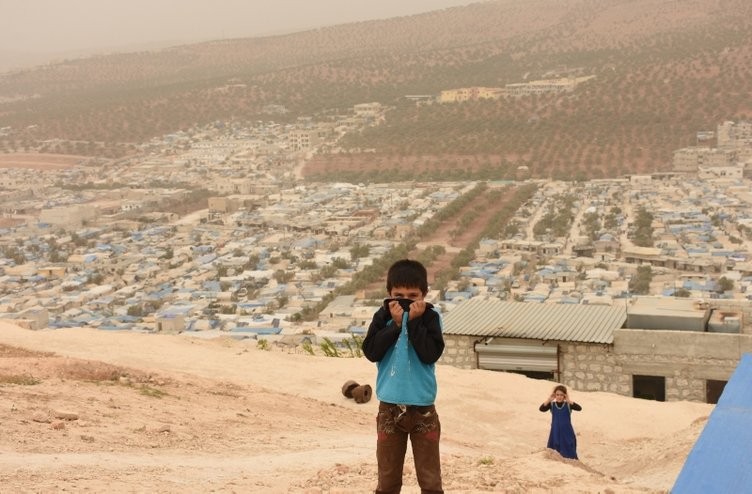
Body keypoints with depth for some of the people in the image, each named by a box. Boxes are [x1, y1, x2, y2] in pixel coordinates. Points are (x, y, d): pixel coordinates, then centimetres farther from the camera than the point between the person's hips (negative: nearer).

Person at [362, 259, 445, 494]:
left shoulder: (430, 317, -5)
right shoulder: (383, 316, 0)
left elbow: (431, 354, -17)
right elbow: (371, 351, -11)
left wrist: (414, 321, -19)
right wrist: (395, 324, -16)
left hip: (423, 408, -1)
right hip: (389, 408, 2)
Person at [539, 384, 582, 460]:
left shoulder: (568, 405, -6)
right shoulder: (552, 404, -1)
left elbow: (579, 408, -22)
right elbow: (541, 409, -15)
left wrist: (569, 401, -27)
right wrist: (549, 400, -23)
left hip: (567, 432, -2)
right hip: (555, 432, 2)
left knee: (568, 453, 1)